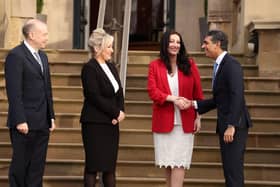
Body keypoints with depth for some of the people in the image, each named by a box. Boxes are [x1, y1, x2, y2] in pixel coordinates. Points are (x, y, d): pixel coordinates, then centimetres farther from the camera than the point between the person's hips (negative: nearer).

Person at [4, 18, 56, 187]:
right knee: (20, 165, 3)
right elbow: (14, 92, -16)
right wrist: (20, 120, -19)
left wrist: (51, 116, 13)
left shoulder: (43, 56, 16)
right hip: (25, 122, -8)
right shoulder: (16, 56, -11)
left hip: (42, 122, 8)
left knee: (38, 166, 9)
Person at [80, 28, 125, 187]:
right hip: (95, 124, -7)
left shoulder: (111, 67, 13)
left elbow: (119, 92, 12)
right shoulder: (89, 68, -10)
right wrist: (116, 112, -11)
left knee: (110, 165, 8)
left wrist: (121, 111, -6)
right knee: (93, 166, -1)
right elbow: (95, 97, -16)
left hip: (112, 123, 7)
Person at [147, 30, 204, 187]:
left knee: (179, 163, -6)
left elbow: (198, 93, 4)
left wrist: (198, 117, 0)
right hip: (164, 121, 1)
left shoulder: (189, 64, 3)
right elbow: (153, 92, -7)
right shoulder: (155, 66, 2)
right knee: (168, 163, 8)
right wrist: (174, 99, -19)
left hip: (184, 122, -1)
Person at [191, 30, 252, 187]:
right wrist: (194, 104, 9)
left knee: (233, 170, -9)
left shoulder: (231, 64, -13)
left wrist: (231, 126, -25)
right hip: (225, 126, 10)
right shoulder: (220, 66, 17)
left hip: (235, 126, -10)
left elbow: (237, 96, -22)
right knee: (229, 169, 13)